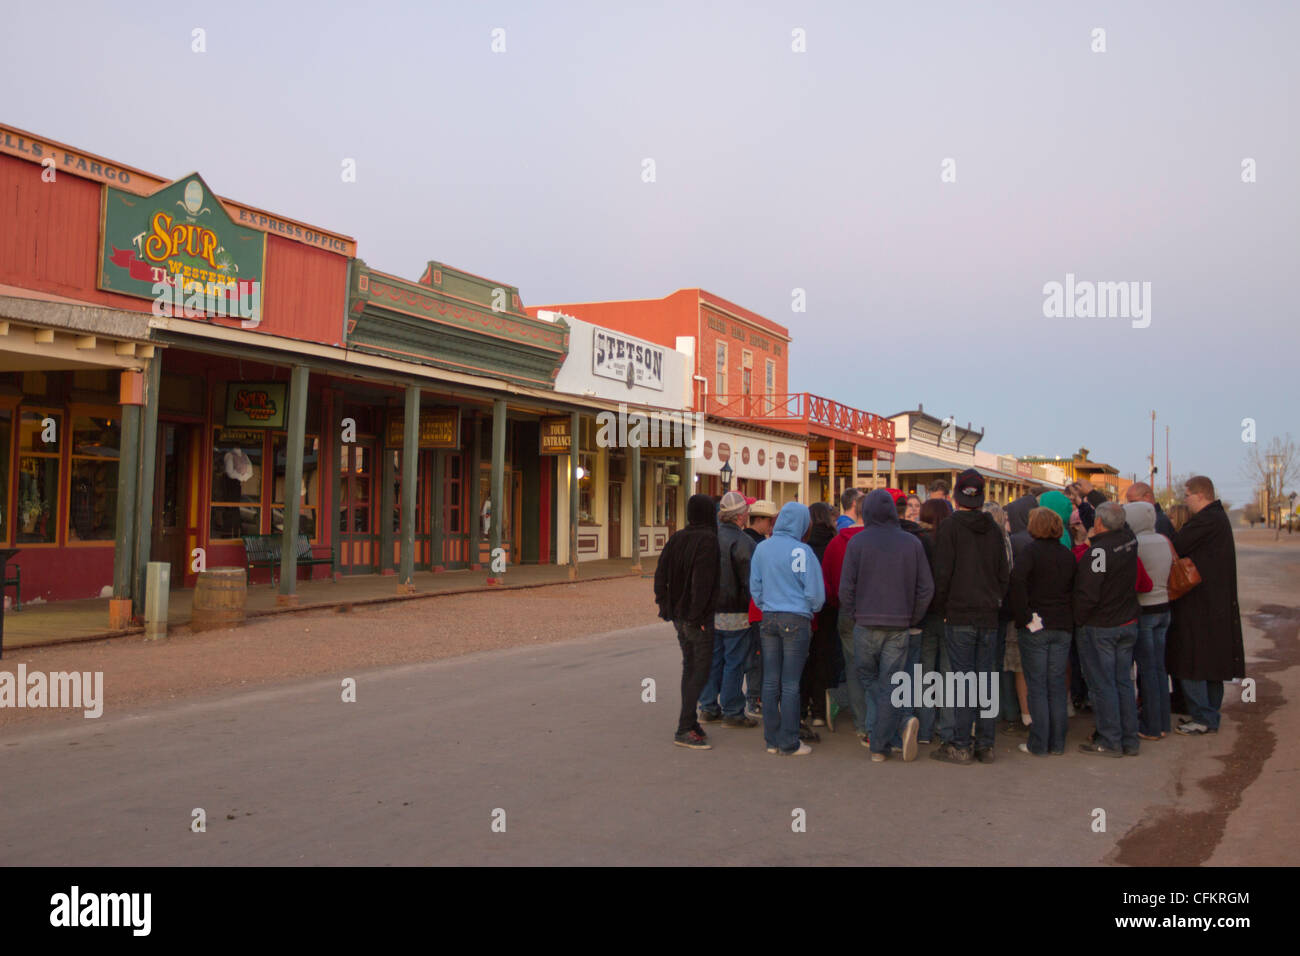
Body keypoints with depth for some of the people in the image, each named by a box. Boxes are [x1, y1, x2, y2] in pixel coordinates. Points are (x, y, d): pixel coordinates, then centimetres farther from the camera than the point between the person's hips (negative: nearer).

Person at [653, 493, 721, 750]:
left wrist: (665, 606, 11)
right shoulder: (708, 540, -16)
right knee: (700, 670, -3)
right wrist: (698, 616, -19)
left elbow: (660, 573, 7)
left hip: (679, 616, 8)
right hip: (700, 619, -8)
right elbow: (702, 581, -23)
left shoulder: (677, 538, 7)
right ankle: (684, 729, -4)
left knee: (689, 668, 16)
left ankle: (689, 722, 22)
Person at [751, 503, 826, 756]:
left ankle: (772, 739, 16)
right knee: (790, 684, 0)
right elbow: (815, 591, -8)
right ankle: (789, 742, 5)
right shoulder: (801, 551, -12)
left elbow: (754, 586, 10)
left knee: (770, 682, 9)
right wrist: (812, 610, 11)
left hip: (768, 619, 5)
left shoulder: (761, 548, 4)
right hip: (796, 621, -5)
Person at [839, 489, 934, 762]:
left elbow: (846, 587, -7)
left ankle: (904, 718, -4)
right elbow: (926, 588, 1)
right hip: (899, 627, 2)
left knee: (866, 675, 16)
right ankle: (879, 747, 6)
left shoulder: (857, 542, -6)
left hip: (866, 625, -2)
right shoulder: (912, 542, 1)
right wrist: (913, 619, 11)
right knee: (890, 684, 7)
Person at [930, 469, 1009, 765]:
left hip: (959, 617, -5)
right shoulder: (994, 529, 9)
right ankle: (985, 745, 13)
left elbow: (942, 573, -11)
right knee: (986, 680, 8)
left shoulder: (949, 528, -7)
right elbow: (1004, 575, 12)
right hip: (989, 617, 5)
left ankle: (961, 746, 1)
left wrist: (942, 605, 1)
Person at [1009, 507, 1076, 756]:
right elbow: (1075, 589, 10)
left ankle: (1038, 744, 3)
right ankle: (1057, 743, 15)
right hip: (1063, 627, 5)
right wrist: (1070, 620, 13)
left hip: (1035, 628, -5)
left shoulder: (1029, 551, -9)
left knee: (1037, 686, 1)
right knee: (1057, 685, 10)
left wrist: (1024, 617, -17)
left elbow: (1017, 581, -24)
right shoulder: (1068, 554, 8)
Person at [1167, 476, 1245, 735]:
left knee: (1191, 663, -3)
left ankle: (1203, 718, 0)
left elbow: (1176, 549, -17)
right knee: (1212, 661, 14)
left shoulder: (1205, 521, -18)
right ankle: (1211, 717, 21)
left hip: (1199, 604, -10)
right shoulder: (1219, 517, 14)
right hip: (1219, 604, 10)